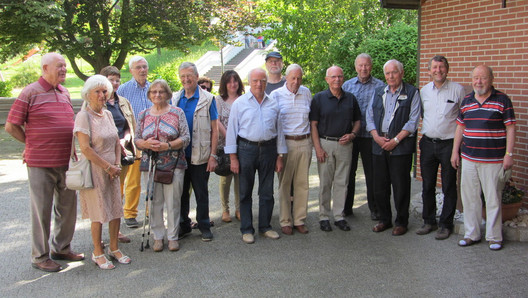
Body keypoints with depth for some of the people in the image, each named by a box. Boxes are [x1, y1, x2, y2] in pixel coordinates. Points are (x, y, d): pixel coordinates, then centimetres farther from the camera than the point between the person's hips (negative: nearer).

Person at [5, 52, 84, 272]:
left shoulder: (64, 93, 12)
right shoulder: (31, 93, -8)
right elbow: (11, 126, -6)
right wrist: (33, 143, 3)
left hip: (66, 161, 7)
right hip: (41, 163, -7)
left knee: (67, 206, 14)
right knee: (41, 209, 2)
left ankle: (62, 248, 30)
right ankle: (40, 256, 15)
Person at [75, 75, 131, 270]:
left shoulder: (108, 114, 10)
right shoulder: (84, 116, -11)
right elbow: (85, 148, -17)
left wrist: (117, 165, 0)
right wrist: (108, 167, -13)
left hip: (111, 171, 6)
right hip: (94, 171, -6)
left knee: (116, 209, 9)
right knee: (99, 213, 0)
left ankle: (114, 248, 24)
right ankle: (97, 253, 15)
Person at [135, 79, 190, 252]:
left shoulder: (177, 113, 2)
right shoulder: (143, 115, 10)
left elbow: (186, 138, -3)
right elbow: (137, 140, 10)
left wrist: (167, 145, -17)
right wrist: (147, 144, -13)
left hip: (174, 165, -2)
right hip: (150, 165, 2)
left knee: (173, 202, 1)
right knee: (155, 202, 5)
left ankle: (173, 236, 14)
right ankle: (158, 236, 17)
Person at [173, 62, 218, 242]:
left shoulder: (207, 99, -2)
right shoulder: (174, 99, 8)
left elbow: (214, 129, -3)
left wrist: (213, 156, -8)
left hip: (199, 156, -3)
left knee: (201, 193, 6)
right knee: (181, 192, 11)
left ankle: (204, 226, 19)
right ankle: (183, 225, 25)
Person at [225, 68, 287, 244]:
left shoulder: (273, 104, 9)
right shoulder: (240, 103, 1)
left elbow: (279, 131, 13)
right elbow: (232, 130, -1)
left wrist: (280, 156, 9)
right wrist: (233, 157, -6)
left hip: (268, 149, 3)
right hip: (246, 149, -2)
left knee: (267, 191, 8)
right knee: (245, 192, 5)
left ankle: (265, 226, 21)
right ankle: (246, 229, 14)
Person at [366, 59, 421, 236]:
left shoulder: (412, 93, 0)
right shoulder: (379, 93, 15)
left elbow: (413, 121, -7)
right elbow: (369, 116, 12)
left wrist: (395, 140, -13)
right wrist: (376, 136, -4)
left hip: (401, 146, -4)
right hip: (379, 145, 5)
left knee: (400, 186, 0)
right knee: (380, 185, 9)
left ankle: (401, 222, 13)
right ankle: (385, 219, 22)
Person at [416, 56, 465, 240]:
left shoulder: (457, 90, -5)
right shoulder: (424, 91, 8)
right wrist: (425, 131, 11)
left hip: (449, 143, -4)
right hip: (428, 143, 4)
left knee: (449, 187, 3)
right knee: (427, 186, 10)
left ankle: (446, 224, 14)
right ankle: (429, 221, 23)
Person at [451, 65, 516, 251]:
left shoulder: (502, 100, -3)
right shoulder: (466, 101, 10)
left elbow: (510, 128, -3)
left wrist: (509, 154, -8)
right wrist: (455, 152, 13)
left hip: (493, 160, -4)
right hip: (468, 159, 4)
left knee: (493, 200, 2)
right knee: (469, 198, 9)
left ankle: (494, 237, 15)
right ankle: (471, 234, 21)